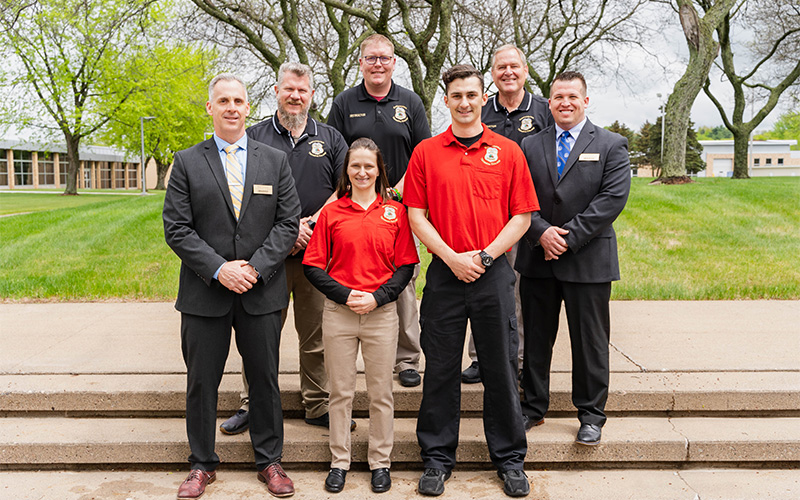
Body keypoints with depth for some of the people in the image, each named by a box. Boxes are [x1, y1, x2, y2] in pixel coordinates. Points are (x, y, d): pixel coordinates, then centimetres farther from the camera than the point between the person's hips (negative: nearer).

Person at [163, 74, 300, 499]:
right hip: (205, 293, 0)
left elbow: (288, 223, 1)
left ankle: (269, 461, 25)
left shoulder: (275, 160, 6)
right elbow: (177, 229, -3)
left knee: (265, 379, 10)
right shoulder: (187, 162, 3)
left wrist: (256, 267, -12)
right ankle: (202, 464, 26)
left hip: (262, 292, 1)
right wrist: (218, 269, -15)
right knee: (201, 382, 8)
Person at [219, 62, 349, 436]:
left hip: (317, 252, 1)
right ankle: (253, 405, 18)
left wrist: (312, 223, -9)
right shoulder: (254, 137, 7)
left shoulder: (330, 139, 11)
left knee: (316, 335, 7)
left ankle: (318, 405, 19)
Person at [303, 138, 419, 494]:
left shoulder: (395, 212, 4)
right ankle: (339, 462, 23)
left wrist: (377, 297, -10)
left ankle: (380, 462, 23)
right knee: (340, 391, 9)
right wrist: (344, 294, -10)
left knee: (380, 392, 8)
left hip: (382, 313, 0)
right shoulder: (331, 213, 3)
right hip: (338, 312, 0)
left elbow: (405, 266, 3)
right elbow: (313, 266, 2)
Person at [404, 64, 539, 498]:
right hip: (444, 274, 0)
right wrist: (452, 257, -9)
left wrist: (485, 255, -8)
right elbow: (416, 216, 2)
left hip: (494, 272, 0)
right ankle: (437, 457, 21)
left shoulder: (508, 151, 5)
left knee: (500, 368, 7)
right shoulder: (425, 152, 5)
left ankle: (509, 458, 22)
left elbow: (522, 217, 3)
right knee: (440, 368, 7)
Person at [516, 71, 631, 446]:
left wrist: (569, 236, -15)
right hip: (537, 259, 3)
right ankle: (533, 407, 25)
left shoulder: (611, 145, 3)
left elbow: (613, 198, -9)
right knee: (535, 337, 11)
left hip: (588, 260, -2)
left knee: (590, 340, 5)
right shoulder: (530, 146, 10)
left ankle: (591, 415, 20)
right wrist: (542, 233, -14)